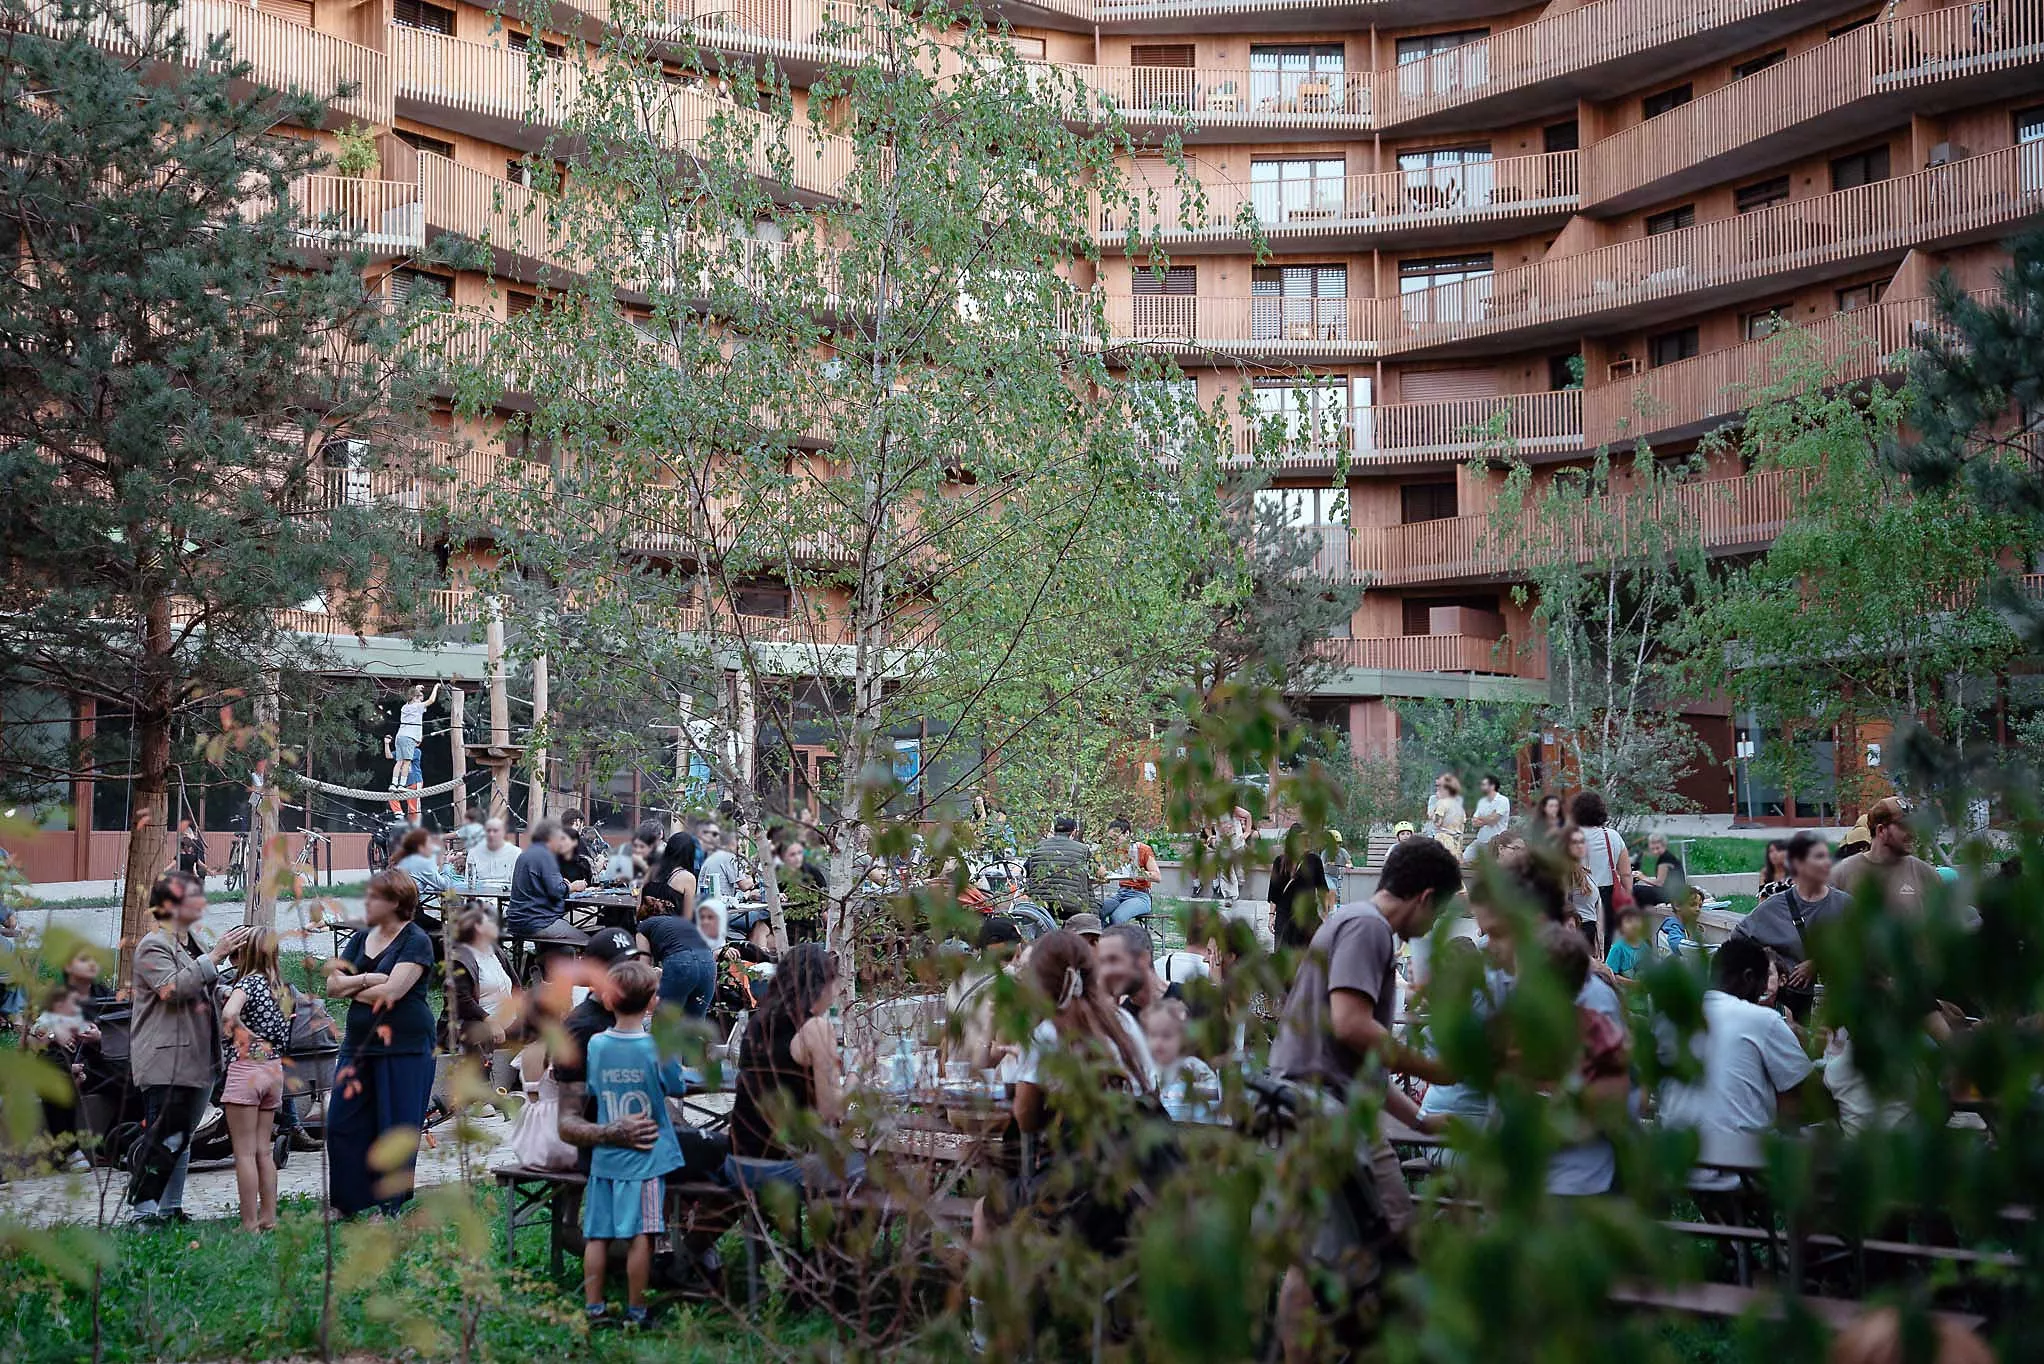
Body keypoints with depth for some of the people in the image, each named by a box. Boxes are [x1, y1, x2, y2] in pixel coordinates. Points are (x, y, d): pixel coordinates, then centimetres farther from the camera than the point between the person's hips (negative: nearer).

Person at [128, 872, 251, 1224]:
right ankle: (144, 1211, -5)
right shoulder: (154, 945, -9)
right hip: (165, 1060, -9)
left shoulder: (192, 942, 17)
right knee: (162, 1137, -10)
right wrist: (214, 957, -22)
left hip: (196, 1058, 9)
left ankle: (171, 1208, 20)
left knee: (181, 1137, 13)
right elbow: (173, 988, -24)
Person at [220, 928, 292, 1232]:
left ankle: (249, 1224, 0)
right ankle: (269, 1218, 16)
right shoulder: (283, 987, 12)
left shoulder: (249, 981, -11)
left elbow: (228, 1014, -30)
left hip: (246, 1068, -7)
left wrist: (243, 1034, -14)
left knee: (244, 1153, -2)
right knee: (263, 1151, 14)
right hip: (275, 1069, 7)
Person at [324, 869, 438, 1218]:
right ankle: (345, 1202, 17)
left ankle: (389, 1205, 13)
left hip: (405, 1048, -7)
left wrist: (350, 988, -4)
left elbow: (392, 991, -19)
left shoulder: (416, 941, -8)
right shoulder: (361, 938, 13)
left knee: (396, 1129, 1)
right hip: (359, 1044, 7)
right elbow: (332, 985, 7)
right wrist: (366, 980, -10)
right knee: (342, 1124, 5)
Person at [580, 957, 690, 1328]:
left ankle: (593, 1309, 18)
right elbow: (679, 1090, 1)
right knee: (641, 1236, 3)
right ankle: (635, 1313, 9)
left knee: (597, 1235, 10)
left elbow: (592, 1090, 9)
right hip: (647, 1157, -4)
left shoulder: (596, 1044, -4)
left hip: (605, 1155, 4)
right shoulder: (658, 1048, -14)